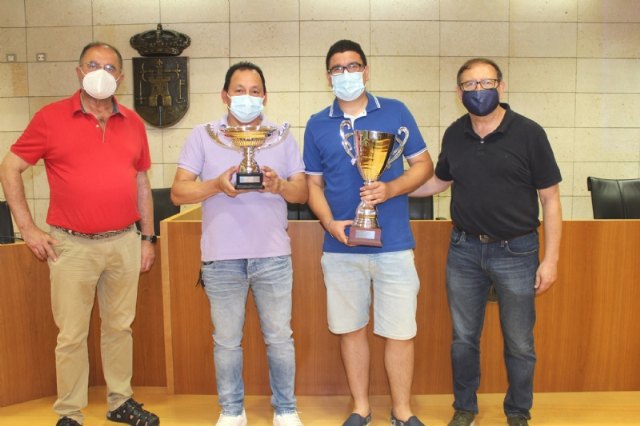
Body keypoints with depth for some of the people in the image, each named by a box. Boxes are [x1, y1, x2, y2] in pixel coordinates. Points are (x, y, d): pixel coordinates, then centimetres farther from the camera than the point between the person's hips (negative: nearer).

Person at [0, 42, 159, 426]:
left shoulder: (133, 123, 7)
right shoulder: (51, 118, -2)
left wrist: (149, 237, 11)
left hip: (124, 243, 3)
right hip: (72, 246, -3)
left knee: (119, 327, 14)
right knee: (72, 335, 6)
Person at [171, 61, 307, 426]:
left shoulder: (283, 137, 8)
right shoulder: (203, 136, 4)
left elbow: (303, 192, 5)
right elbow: (179, 192, -1)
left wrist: (280, 185, -17)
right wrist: (217, 184, -18)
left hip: (273, 255, 1)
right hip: (222, 257, 0)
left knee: (280, 337, 9)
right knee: (227, 340, 11)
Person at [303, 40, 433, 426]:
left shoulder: (395, 112, 1)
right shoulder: (317, 125, 7)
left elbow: (424, 165, 3)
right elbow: (314, 183, 10)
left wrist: (390, 189, -16)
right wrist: (330, 223, -8)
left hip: (394, 244, -2)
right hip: (341, 247, 2)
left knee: (400, 331, 3)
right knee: (350, 328, 12)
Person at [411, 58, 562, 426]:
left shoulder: (528, 133, -9)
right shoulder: (454, 135, 2)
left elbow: (550, 198, -7)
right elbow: (440, 181, 17)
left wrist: (551, 259, -10)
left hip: (515, 252, -3)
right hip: (464, 250, 3)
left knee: (519, 343, 10)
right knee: (463, 338, 14)